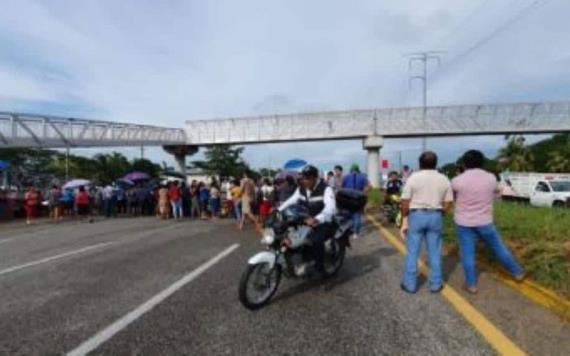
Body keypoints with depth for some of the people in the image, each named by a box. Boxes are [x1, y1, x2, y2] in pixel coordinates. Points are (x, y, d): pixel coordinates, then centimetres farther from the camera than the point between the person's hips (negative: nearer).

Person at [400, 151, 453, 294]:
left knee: (412, 252, 6)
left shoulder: (413, 178, -6)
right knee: (434, 252, 12)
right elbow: (448, 204, 2)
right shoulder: (444, 179, 3)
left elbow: (405, 202, -9)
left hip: (416, 215, -2)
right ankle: (435, 284, 21)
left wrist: (405, 219, 1)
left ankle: (410, 284, 14)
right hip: (436, 216, 3)